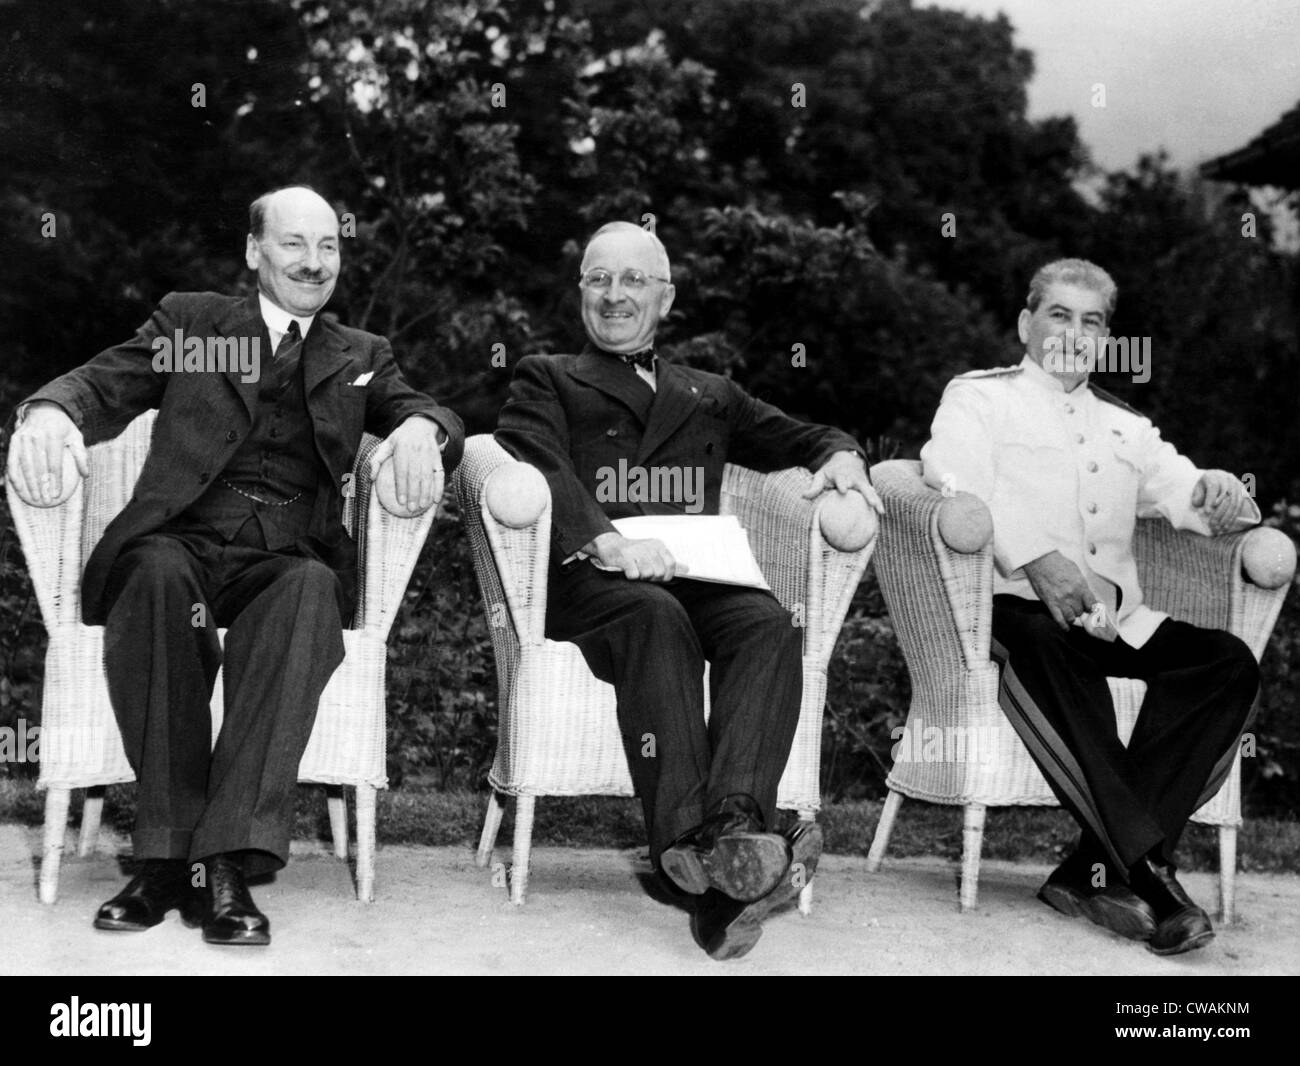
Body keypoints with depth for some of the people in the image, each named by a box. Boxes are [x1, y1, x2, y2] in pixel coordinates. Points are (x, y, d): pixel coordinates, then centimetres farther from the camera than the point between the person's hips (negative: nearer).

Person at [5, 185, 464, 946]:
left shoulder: (361, 357, 23)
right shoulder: (188, 319, 18)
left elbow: (423, 412, 8)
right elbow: (101, 386, 5)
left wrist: (420, 427, -19)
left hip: (289, 562, 1)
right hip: (181, 543, 0)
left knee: (312, 589, -35)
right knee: (157, 573, -36)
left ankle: (229, 857, -38)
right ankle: (172, 848, -30)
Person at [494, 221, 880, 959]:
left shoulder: (710, 397, 33)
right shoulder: (547, 379, 20)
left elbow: (796, 439, 28)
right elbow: (534, 464, -1)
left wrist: (841, 453, 0)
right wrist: (604, 540, -21)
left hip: (694, 574, 3)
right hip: (587, 579, -3)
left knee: (768, 623, -30)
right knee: (656, 615, -37)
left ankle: (735, 823, -49)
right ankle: (692, 839, -48)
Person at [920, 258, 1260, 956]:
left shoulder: (1127, 426, 31)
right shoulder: (978, 396, 14)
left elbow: (1183, 491, 19)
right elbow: (957, 486, -6)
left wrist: (1218, 494, -8)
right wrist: (1038, 560, -22)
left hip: (1115, 620, 5)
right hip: (1014, 604, -5)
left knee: (1229, 662, -22)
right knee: (1039, 647, -40)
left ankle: (1098, 869, -28)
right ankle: (1146, 866, -38)